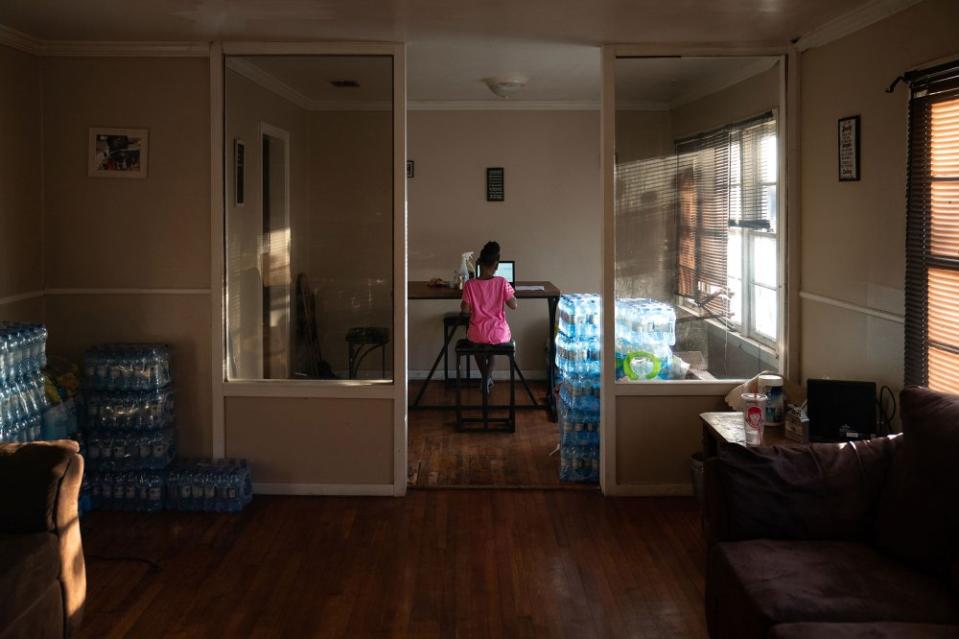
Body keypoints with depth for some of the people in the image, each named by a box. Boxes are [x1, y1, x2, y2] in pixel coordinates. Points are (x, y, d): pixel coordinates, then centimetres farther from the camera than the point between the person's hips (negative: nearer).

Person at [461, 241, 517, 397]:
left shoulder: (470, 284, -11)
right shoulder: (502, 282, -11)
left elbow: (465, 309, -9)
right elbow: (514, 306, -8)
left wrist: (463, 303, 11)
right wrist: (509, 293, 10)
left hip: (477, 335, 0)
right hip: (499, 334, 0)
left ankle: (486, 377, 35)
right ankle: (488, 377, 25)